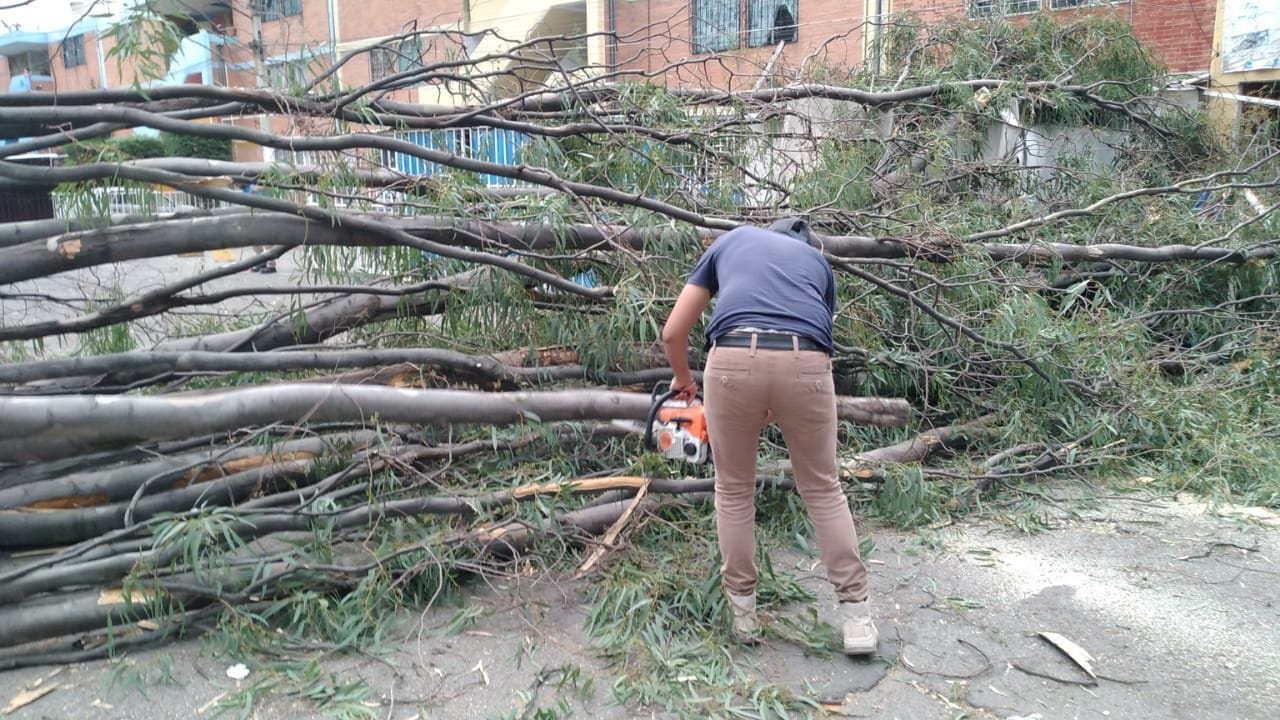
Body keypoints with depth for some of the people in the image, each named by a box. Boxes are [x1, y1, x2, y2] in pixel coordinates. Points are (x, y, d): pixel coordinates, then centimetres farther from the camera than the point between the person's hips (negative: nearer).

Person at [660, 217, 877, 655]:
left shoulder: (730, 240, 31)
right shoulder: (818, 262, 34)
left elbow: (673, 331, 26)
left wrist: (683, 381, 46)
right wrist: (767, 417, 41)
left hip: (733, 360, -1)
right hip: (805, 365, 1)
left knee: (734, 491, 19)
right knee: (822, 489, 20)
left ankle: (743, 613, 28)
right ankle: (856, 616, 24)